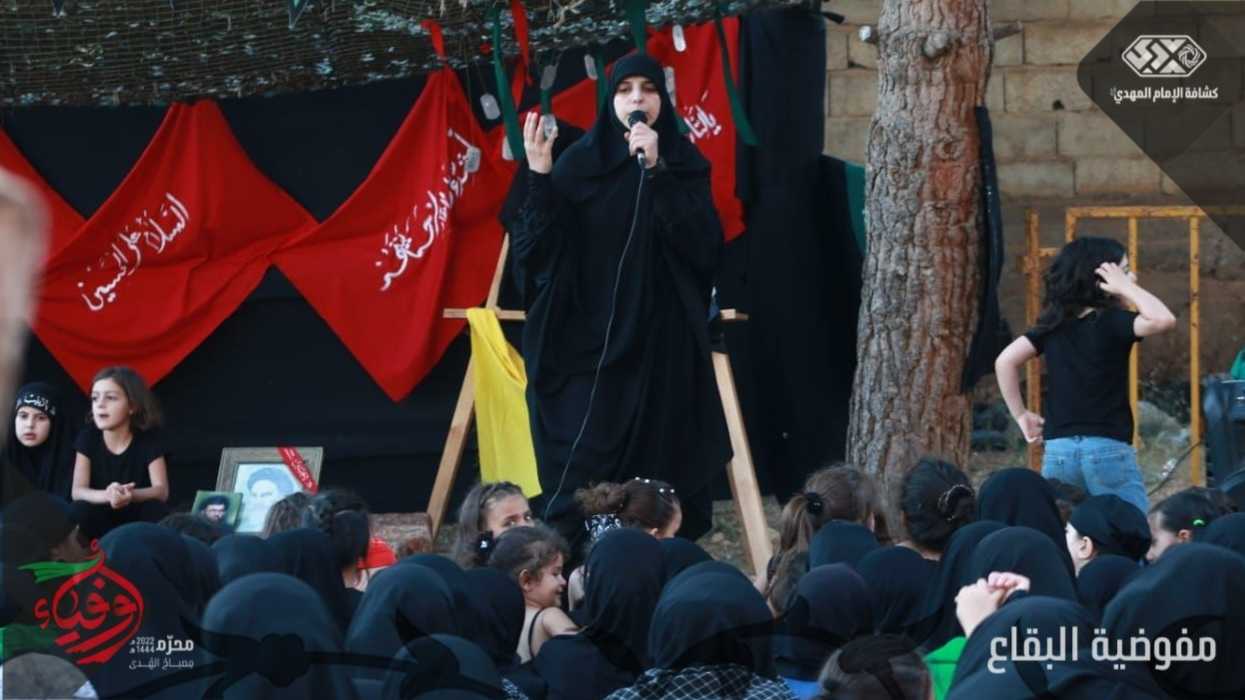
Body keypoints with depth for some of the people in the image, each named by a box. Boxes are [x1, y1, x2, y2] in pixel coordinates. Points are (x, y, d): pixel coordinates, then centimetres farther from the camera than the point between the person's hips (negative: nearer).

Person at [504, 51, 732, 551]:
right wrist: (539, 177, -16)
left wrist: (656, 172, -16)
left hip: (663, 344, 1)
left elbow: (704, 245, -10)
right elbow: (537, 249, -4)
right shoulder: (578, 164, 4)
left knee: (661, 470, -1)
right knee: (579, 476, -8)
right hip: (589, 342, -1)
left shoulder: (685, 166, 6)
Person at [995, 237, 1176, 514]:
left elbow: (1005, 361, 3)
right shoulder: (1110, 323, -7)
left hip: (1058, 450, 5)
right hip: (1107, 449, -5)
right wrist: (1127, 288, -8)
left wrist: (1021, 415, 10)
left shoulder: (1053, 325, 9)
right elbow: (1164, 320, -22)